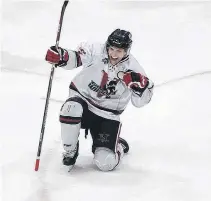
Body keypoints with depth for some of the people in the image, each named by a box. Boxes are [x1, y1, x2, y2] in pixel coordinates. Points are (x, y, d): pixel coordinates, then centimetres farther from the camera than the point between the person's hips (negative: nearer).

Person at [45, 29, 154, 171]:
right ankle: (70, 151, -9)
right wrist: (59, 56, -41)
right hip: (82, 100, 0)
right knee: (71, 109, -38)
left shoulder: (132, 68, -13)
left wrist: (138, 84, -30)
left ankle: (119, 146, 27)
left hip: (107, 116, 0)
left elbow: (140, 101, -11)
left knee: (106, 163, -12)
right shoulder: (95, 52, -17)